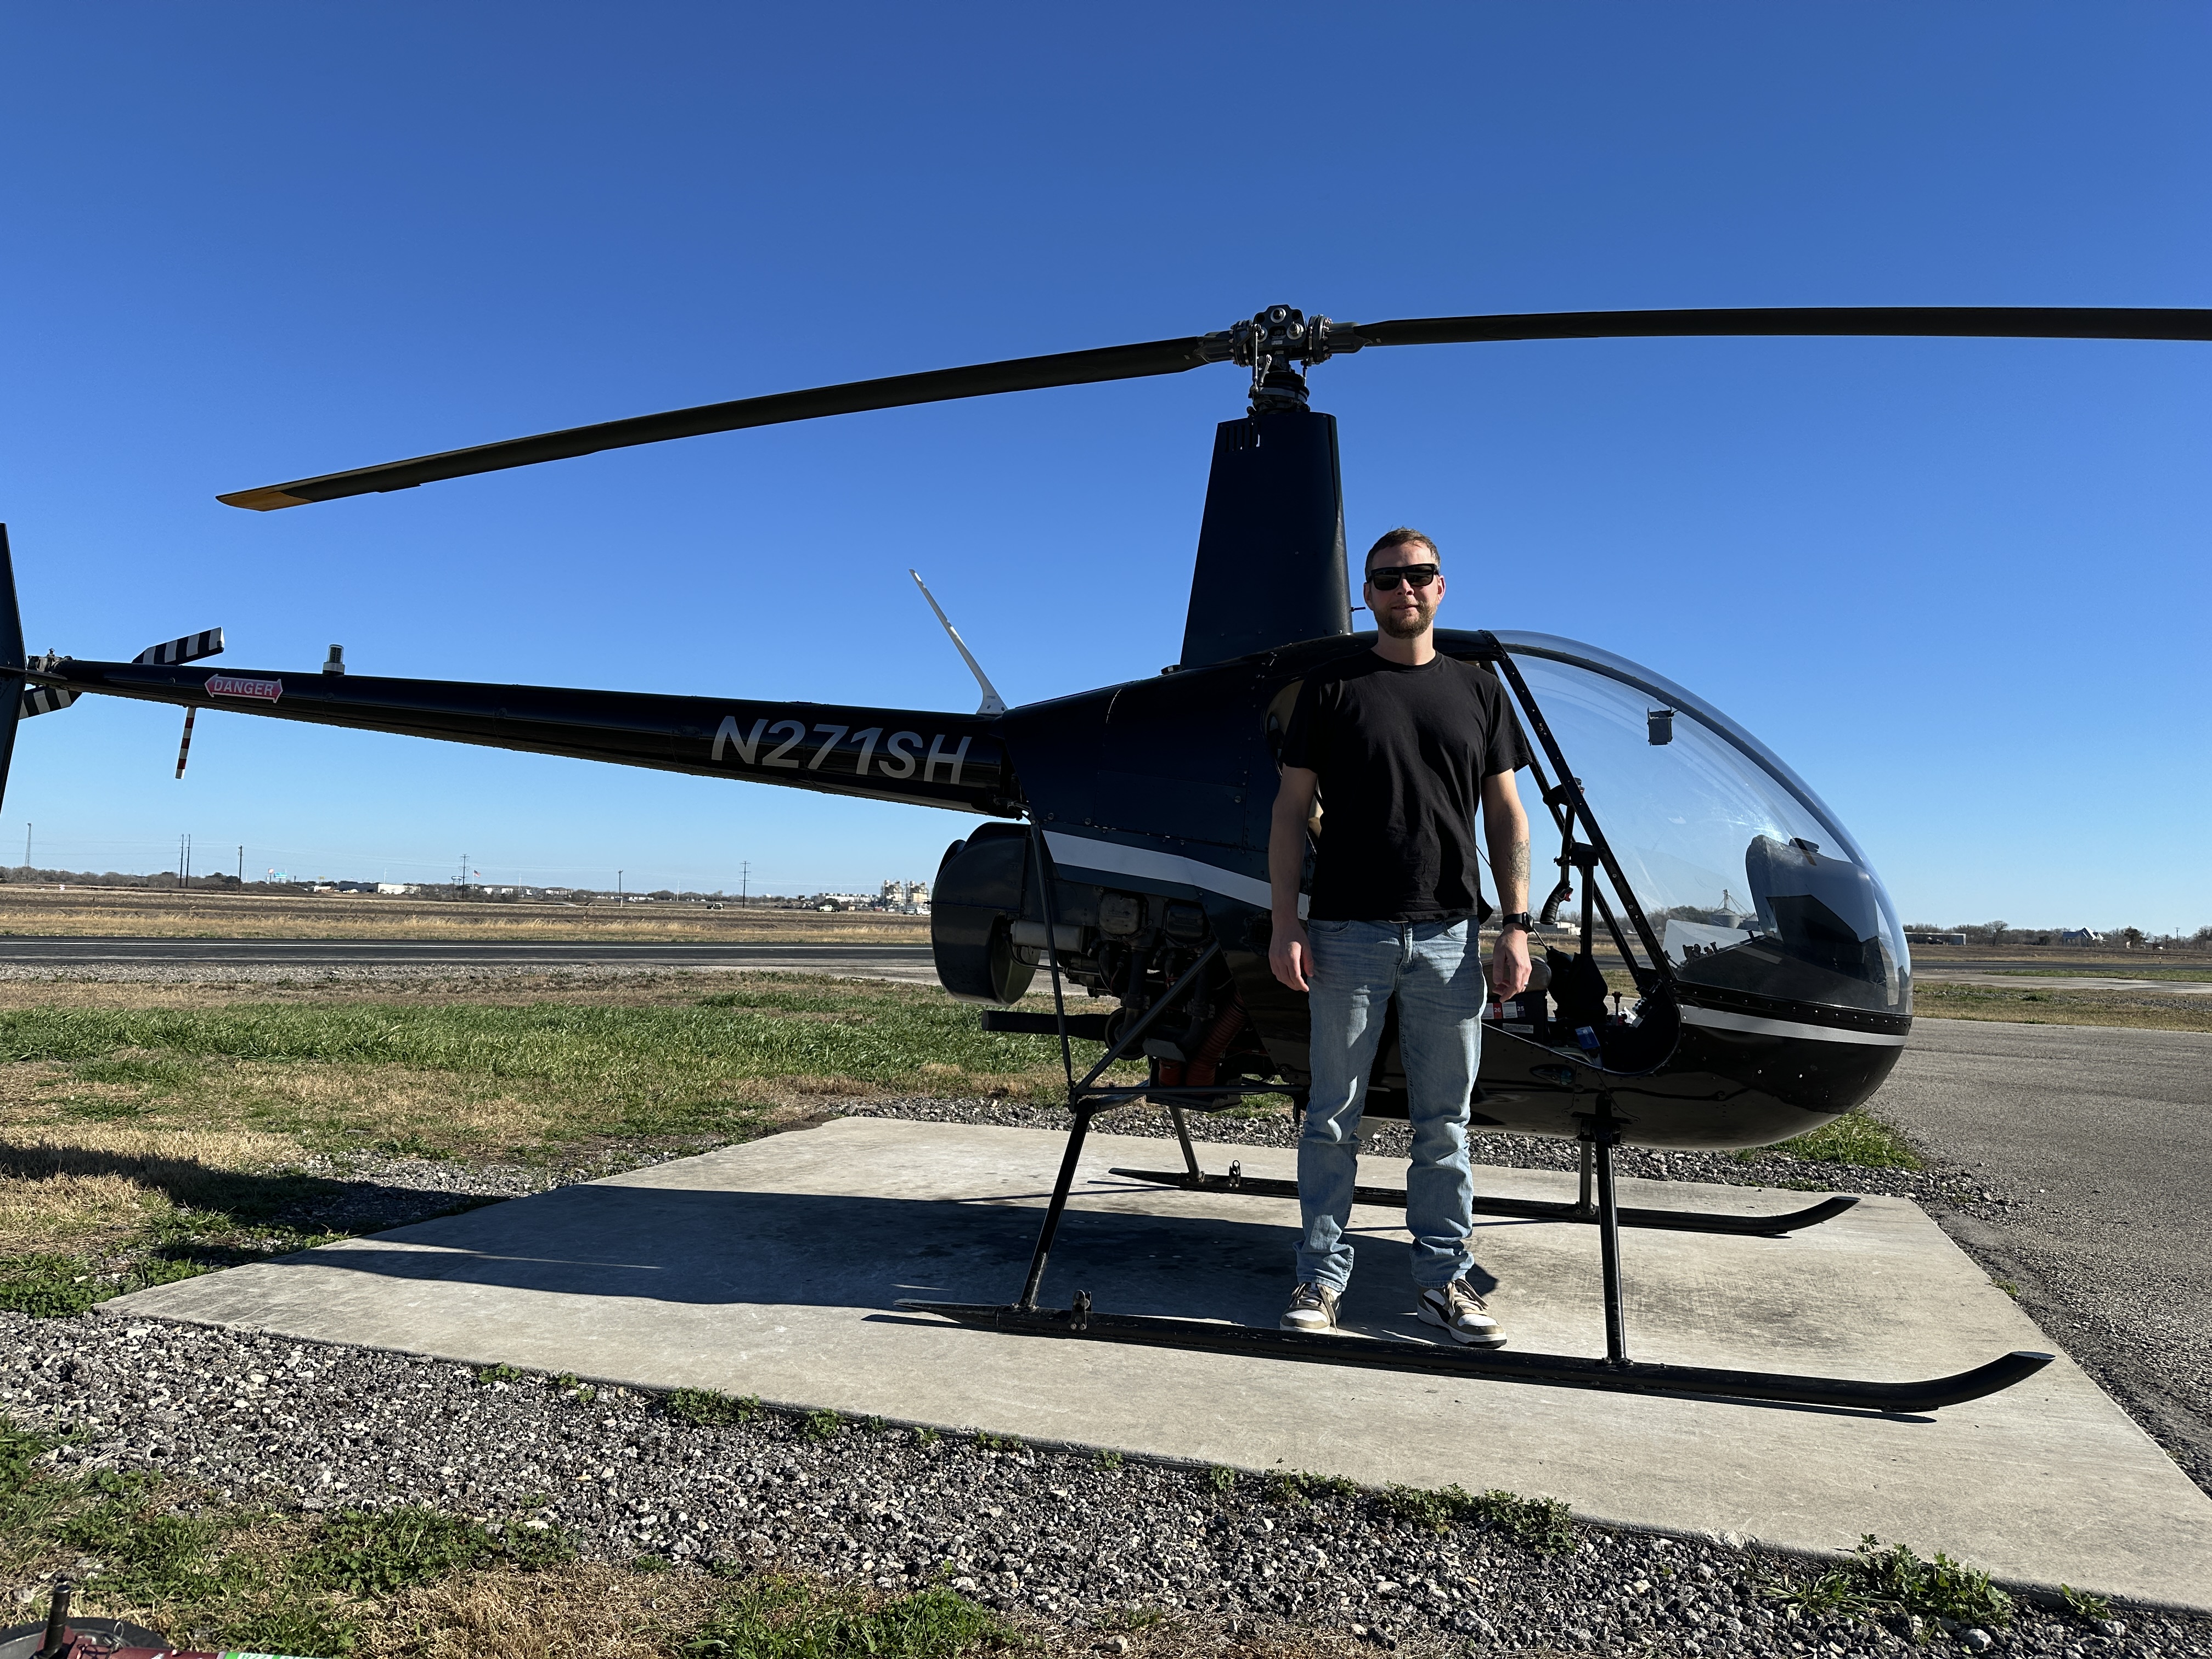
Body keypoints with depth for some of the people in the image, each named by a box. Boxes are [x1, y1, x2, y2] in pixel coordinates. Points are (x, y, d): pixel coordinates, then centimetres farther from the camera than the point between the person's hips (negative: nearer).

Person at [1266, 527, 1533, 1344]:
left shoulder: (1478, 688, 12)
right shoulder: (1331, 687, 6)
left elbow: (1506, 814, 11)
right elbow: (1291, 809, 4)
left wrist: (1516, 925, 2)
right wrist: (1284, 923, -5)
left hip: (1448, 935, 2)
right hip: (1347, 932, -2)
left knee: (1444, 1121, 8)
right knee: (1334, 1114, 4)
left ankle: (1444, 1277, 20)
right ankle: (1322, 1276, 15)